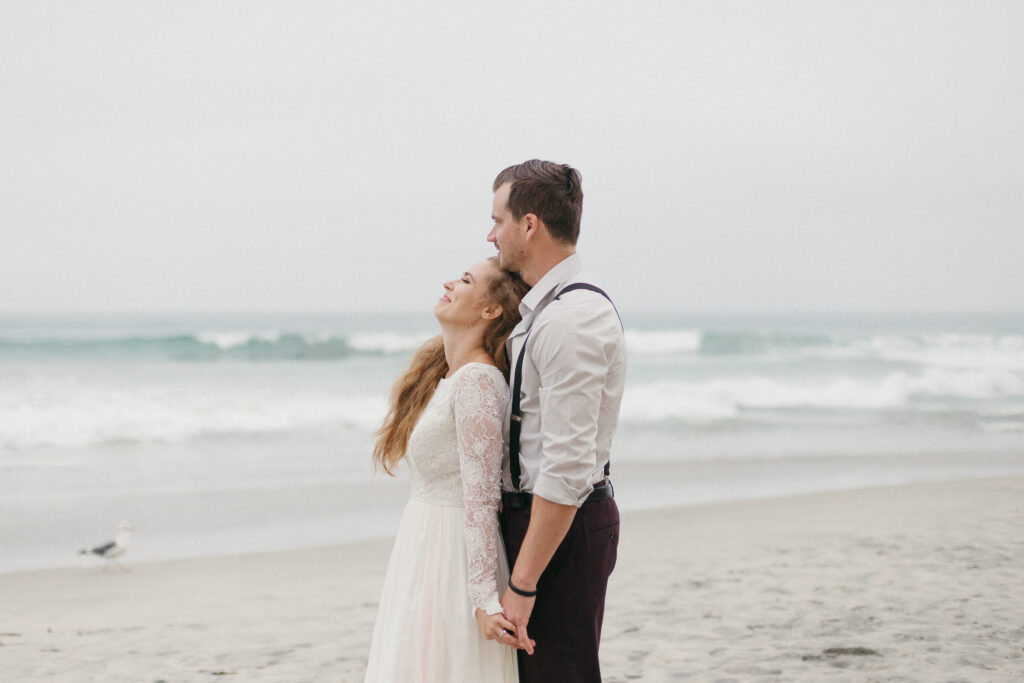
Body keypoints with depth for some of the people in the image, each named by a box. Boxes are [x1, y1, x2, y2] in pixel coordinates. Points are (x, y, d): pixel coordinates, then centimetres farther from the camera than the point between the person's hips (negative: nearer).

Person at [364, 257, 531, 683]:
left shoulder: (477, 381, -18)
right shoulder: (439, 374, 10)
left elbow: (482, 497, -22)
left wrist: (485, 599, -25)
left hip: (452, 557, -9)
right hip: (421, 549, 9)